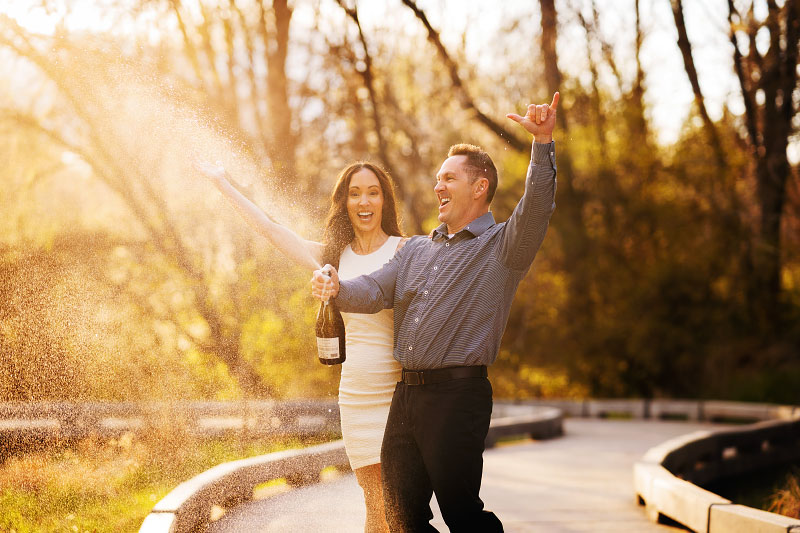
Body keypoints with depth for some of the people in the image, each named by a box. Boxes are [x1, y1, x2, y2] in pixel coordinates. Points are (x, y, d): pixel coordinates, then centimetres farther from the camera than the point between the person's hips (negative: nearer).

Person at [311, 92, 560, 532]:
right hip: (406, 394, 7)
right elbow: (375, 291, 12)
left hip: (459, 394, -7)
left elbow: (536, 207, -16)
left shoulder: (501, 246, 2)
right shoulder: (417, 249, 22)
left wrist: (542, 142, -29)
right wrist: (337, 289, -10)